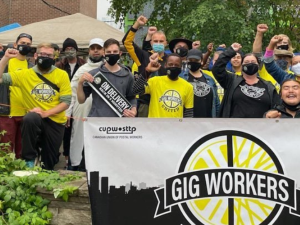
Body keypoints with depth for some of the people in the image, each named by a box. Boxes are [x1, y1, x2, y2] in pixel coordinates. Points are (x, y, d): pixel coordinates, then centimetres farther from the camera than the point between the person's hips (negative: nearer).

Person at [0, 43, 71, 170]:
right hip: (35, 120, -1)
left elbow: (66, 102, -9)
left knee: (50, 161, 5)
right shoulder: (25, 74, -2)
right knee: (29, 118, -36)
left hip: (55, 121, 1)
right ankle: (29, 160, -19)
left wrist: (45, 113, -21)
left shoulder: (62, 75, -4)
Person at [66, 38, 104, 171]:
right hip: (82, 114, 2)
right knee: (80, 140, 8)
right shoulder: (82, 69, 13)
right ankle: (76, 166, 18)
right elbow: (72, 92, 10)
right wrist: (67, 112, 3)